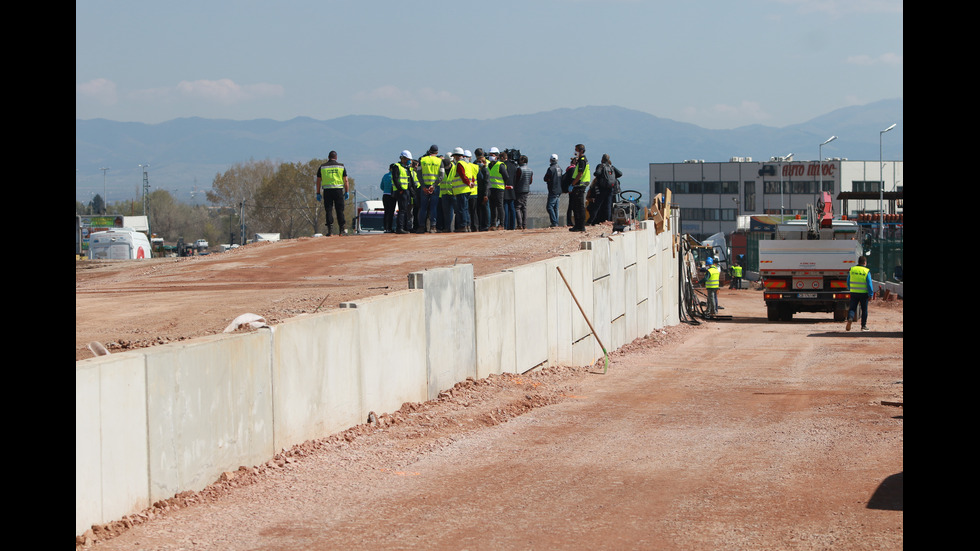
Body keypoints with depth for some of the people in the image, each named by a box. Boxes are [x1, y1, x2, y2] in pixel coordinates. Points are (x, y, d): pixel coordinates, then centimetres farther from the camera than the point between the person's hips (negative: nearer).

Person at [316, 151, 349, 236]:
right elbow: (345, 181, 2)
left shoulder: (322, 167, 7)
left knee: (328, 210, 1)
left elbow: (318, 181, 6)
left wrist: (318, 193, 9)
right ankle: (341, 230, 6)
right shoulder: (341, 166, 6)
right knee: (340, 210, 6)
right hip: (338, 190, 0)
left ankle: (329, 230, -7)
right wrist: (347, 192, 6)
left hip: (327, 191, 0)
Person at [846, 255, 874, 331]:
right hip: (864, 294, -2)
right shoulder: (867, 271, -9)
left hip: (854, 293, 2)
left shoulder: (852, 269, 2)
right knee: (864, 310, 10)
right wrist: (871, 295, -6)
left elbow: (848, 282, 11)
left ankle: (850, 319, -23)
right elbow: (869, 284, -10)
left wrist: (850, 289, 28)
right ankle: (863, 326, 15)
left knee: (852, 308, 6)